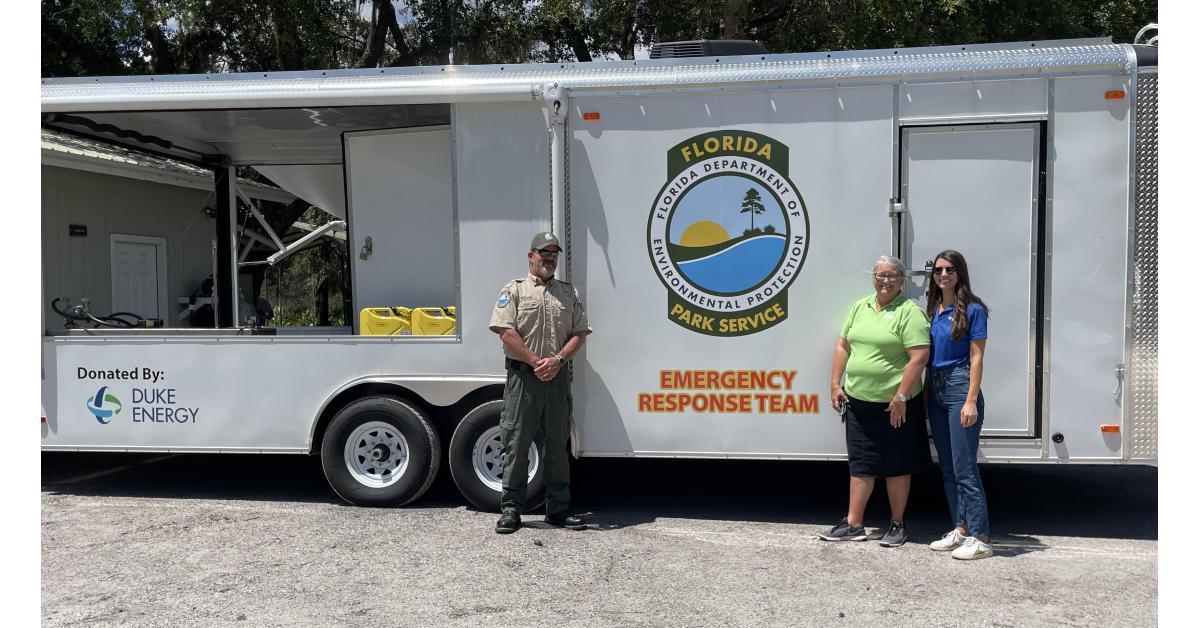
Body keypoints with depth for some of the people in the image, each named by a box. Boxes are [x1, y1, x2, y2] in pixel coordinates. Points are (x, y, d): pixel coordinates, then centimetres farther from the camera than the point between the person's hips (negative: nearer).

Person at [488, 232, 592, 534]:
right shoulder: (514, 290, 2)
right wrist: (536, 362, -13)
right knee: (516, 444, -1)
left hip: (558, 376, 4)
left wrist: (557, 360, -9)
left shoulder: (570, 293, 14)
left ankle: (558, 509, 18)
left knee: (557, 444, 9)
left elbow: (579, 333, 8)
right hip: (523, 376, -4)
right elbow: (506, 332, -8)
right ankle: (511, 509, 8)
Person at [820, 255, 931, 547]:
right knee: (860, 464, 11)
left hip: (894, 406, -6)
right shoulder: (860, 307, 11)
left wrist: (901, 397, -19)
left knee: (896, 466, 8)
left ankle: (897, 525, 21)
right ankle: (853, 525, 18)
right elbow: (843, 346, 16)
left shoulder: (910, 312, -9)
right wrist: (835, 384, 9)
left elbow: (919, 357, -16)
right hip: (858, 402, 6)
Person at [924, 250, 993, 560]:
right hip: (936, 390, 8)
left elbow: (976, 358, -10)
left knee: (964, 468, -7)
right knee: (947, 467, 12)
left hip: (960, 387, -8)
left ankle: (981, 538, -1)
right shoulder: (933, 310, 13)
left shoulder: (972, 310, -7)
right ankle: (960, 529, 21)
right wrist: (925, 394, 13)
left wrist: (971, 401, -16)